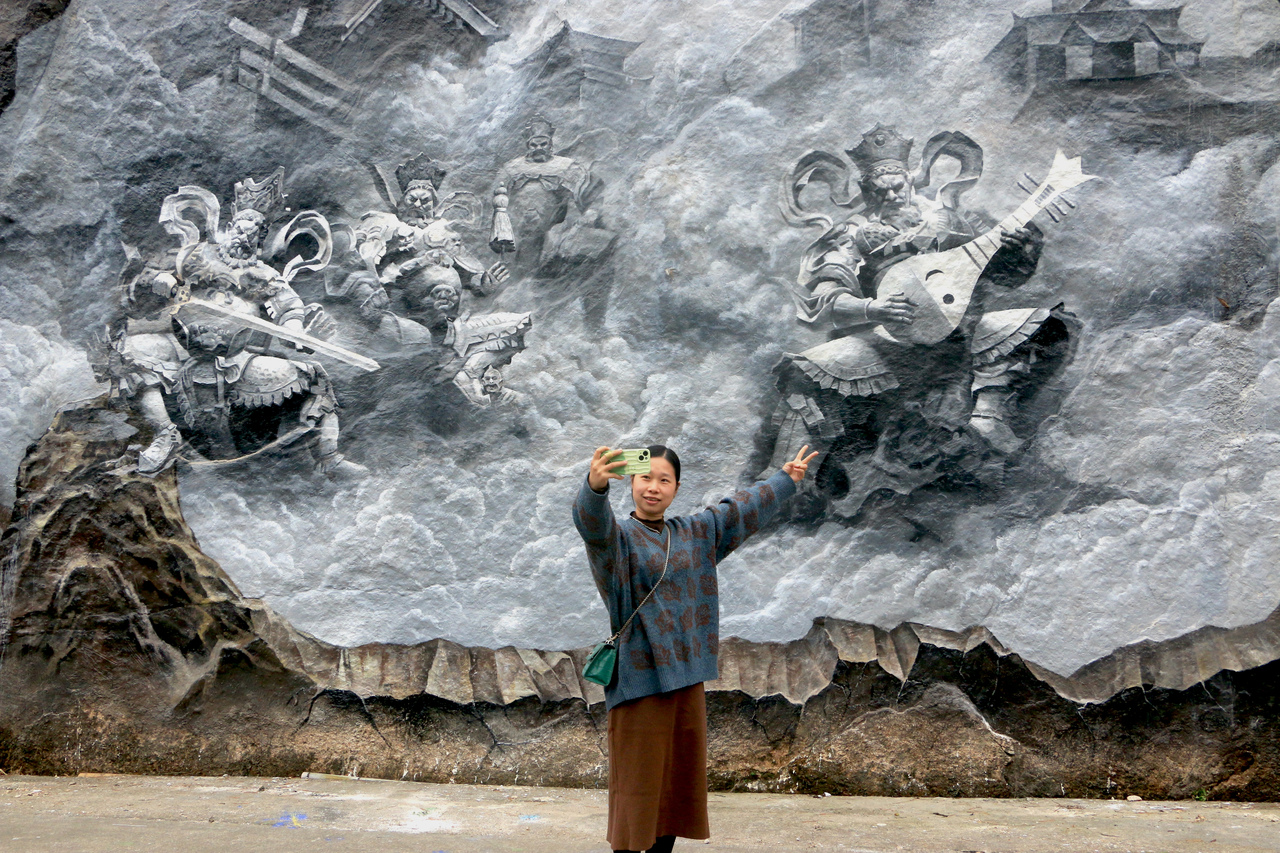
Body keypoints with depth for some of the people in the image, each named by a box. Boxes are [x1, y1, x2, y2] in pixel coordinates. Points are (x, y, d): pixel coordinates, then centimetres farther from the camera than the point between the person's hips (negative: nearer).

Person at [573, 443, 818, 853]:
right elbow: (592, 521, -29)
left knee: (679, 779, 11)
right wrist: (595, 485, -50)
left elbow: (743, 508, 25)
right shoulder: (617, 536, -6)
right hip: (639, 679, -6)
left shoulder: (696, 533, 12)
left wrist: (786, 478, 36)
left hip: (686, 674, 6)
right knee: (637, 784, -5)